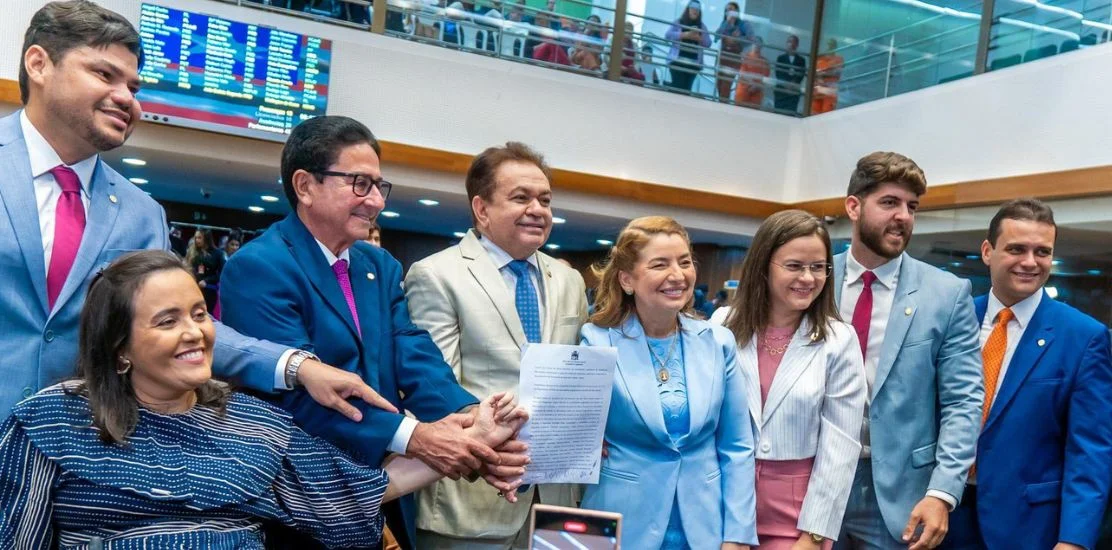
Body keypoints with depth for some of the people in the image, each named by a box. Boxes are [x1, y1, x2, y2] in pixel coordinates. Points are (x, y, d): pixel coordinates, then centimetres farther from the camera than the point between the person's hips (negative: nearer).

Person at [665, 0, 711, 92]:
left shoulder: (702, 26, 15)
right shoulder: (678, 22, 8)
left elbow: (708, 43, 8)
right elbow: (668, 35, -5)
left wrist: (698, 38, -12)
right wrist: (685, 35, -14)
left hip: (694, 63, 2)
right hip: (677, 60, -2)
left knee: (686, 87, -6)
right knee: (678, 85, -13)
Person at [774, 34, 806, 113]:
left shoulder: (801, 60, 12)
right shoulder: (780, 58, 12)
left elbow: (801, 75, 2)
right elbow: (778, 73, 1)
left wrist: (793, 84, -16)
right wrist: (786, 84, -14)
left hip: (794, 92, 0)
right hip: (781, 91, 0)